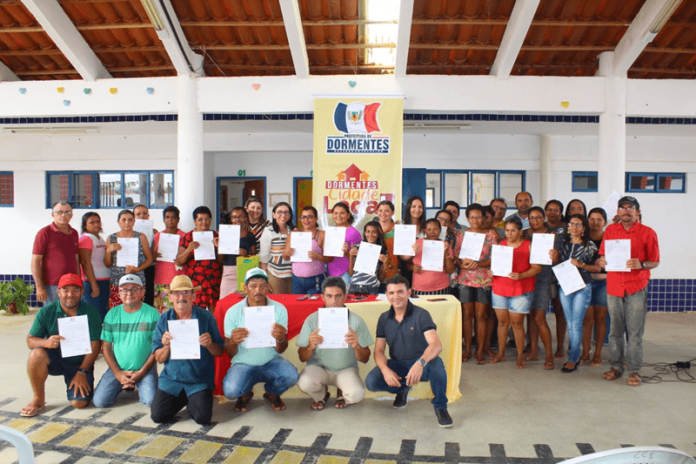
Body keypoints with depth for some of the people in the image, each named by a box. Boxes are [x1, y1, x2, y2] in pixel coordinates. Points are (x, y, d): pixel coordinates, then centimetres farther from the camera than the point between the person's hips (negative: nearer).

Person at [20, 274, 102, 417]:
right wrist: (46, 342, -32)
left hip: (80, 363, -1)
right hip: (54, 360, 2)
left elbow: (95, 346, -11)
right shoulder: (46, 312, -7)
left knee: (79, 403, -18)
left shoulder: (91, 313, -11)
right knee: (36, 354, -31)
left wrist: (82, 372, -17)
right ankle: (38, 399, -9)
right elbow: (30, 340, -8)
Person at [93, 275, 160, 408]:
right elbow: (106, 347, 2)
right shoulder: (112, 314, 2)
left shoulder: (152, 314, -7)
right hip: (118, 368, 3)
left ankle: (139, 386, 13)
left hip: (145, 368, -3)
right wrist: (117, 373, -8)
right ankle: (125, 385, 19)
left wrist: (142, 372, -12)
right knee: (100, 401, -11)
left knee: (151, 401, -22)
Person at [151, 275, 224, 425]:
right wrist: (166, 347, -19)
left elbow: (219, 352, -2)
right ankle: (182, 399, 21)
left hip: (199, 380, -2)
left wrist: (209, 344, -23)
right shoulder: (164, 319, 0)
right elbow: (158, 358, 2)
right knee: (157, 416, -9)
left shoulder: (206, 317, -7)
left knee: (203, 417, -18)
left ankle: (192, 402, 17)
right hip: (171, 378, 3)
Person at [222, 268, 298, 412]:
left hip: (271, 362, 1)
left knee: (291, 375, -29)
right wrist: (232, 342, -31)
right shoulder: (233, 312, -8)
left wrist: (281, 339, -30)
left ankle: (272, 394, 9)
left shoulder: (279, 309, -6)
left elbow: (280, 350, -5)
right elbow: (230, 353, -6)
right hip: (243, 364, 0)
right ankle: (245, 395, 11)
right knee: (230, 390, -30)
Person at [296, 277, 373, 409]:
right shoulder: (312, 319, -7)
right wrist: (310, 347, -29)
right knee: (304, 382, -31)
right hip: (319, 367, 1)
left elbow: (365, 359, -5)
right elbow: (302, 358, -6)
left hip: (346, 369, 0)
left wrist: (357, 346, -27)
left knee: (357, 394, -29)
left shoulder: (356, 321, -7)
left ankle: (342, 393, 11)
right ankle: (321, 394, 8)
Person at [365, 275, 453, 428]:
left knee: (436, 363, -37)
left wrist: (420, 363, -46)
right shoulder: (384, 318, 2)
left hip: (422, 366, -3)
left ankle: (440, 407, -11)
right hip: (397, 365, 4)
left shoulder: (421, 315, -12)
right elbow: (378, 351, -1)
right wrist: (385, 370, -24)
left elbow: (436, 345, -26)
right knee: (371, 382, -23)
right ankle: (403, 388, 11)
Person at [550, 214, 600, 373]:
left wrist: (581, 265, -16)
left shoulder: (590, 245, -2)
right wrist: (555, 258, -6)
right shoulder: (564, 243, 10)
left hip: (582, 287, -4)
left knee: (576, 324, -5)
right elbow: (558, 265, 14)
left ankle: (573, 360, 2)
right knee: (570, 324, 9)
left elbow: (598, 267, -2)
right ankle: (576, 354, 22)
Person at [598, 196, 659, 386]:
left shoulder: (647, 233, 1)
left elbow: (655, 261, 2)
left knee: (635, 331, 0)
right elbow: (603, 255, 16)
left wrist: (641, 264, -18)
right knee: (615, 329, 8)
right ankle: (616, 366, 18)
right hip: (614, 286, 3)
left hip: (637, 287, -2)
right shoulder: (610, 230, 10)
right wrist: (603, 261, -7)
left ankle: (634, 370, 10)